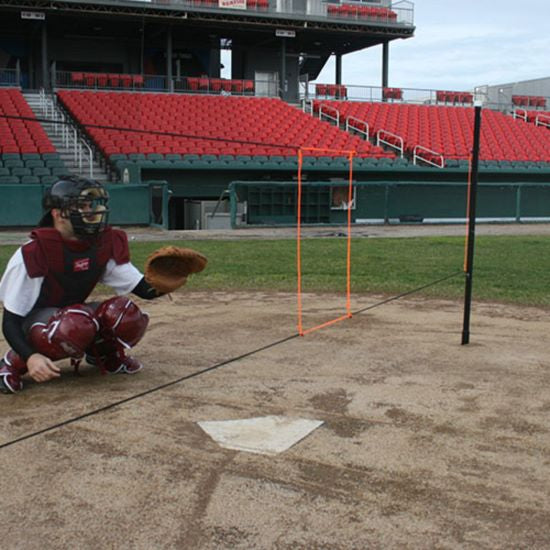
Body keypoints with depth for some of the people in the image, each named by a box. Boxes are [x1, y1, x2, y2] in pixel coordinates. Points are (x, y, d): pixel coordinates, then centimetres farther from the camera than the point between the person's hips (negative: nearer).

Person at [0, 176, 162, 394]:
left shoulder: (106, 244, -10)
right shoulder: (32, 254, -25)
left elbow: (143, 289, -10)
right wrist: (31, 357, -40)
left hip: (72, 315, 5)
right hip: (34, 321, -4)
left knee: (128, 316, -25)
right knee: (75, 325, -39)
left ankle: (102, 352, 8)